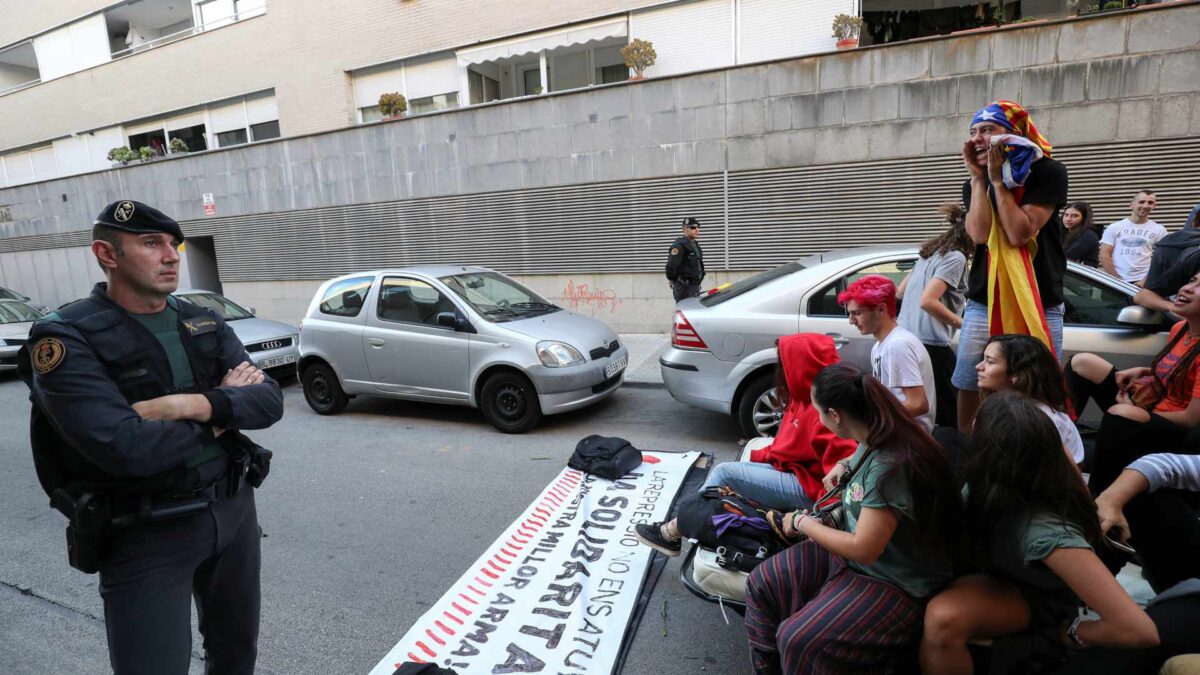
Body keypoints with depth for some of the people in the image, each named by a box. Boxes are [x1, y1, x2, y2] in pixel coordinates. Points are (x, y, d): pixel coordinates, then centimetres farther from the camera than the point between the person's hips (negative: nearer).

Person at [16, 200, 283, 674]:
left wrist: (193, 404, -22)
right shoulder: (67, 338, -13)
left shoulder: (204, 323, 4)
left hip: (234, 510, 5)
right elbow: (125, 448, -26)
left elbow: (270, 402, -7)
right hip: (145, 536, -5)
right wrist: (223, 408, -13)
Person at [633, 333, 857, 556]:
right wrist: (756, 457, 7)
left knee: (725, 472, -15)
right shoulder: (804, 399, 7)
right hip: (790, 470, 10)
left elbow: (843, 464, -28)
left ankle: (674, 531, -4)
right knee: (721, 470, 3)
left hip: (805, 488, -10)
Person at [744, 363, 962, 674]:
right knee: (761, 582, 2)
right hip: (852, 551, 9)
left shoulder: (892, 464, -31)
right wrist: (846, 469, 5)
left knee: (797, 640, -23)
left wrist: (802, 522, -15)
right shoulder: (873, 440, -4)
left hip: (894, 583, -9)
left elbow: (863, 549, -28)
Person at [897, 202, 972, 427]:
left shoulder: (931, 253, 17)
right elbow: (928, 301, -20)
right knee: (952, 414, 1)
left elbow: (900, 292, 23)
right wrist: (962, 323, -9)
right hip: (928, 344, -9)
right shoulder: (956, 258, -9)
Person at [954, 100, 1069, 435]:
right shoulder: (974, 185, 8)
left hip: (1039, 309, -3)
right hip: (982, 307, 3)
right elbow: (981, 234, -11)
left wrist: (998, 180, -13)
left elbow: (1020, 233, -17)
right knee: (968, 392, 6)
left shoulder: (1048, 172, -3)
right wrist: (978, 178, -9)